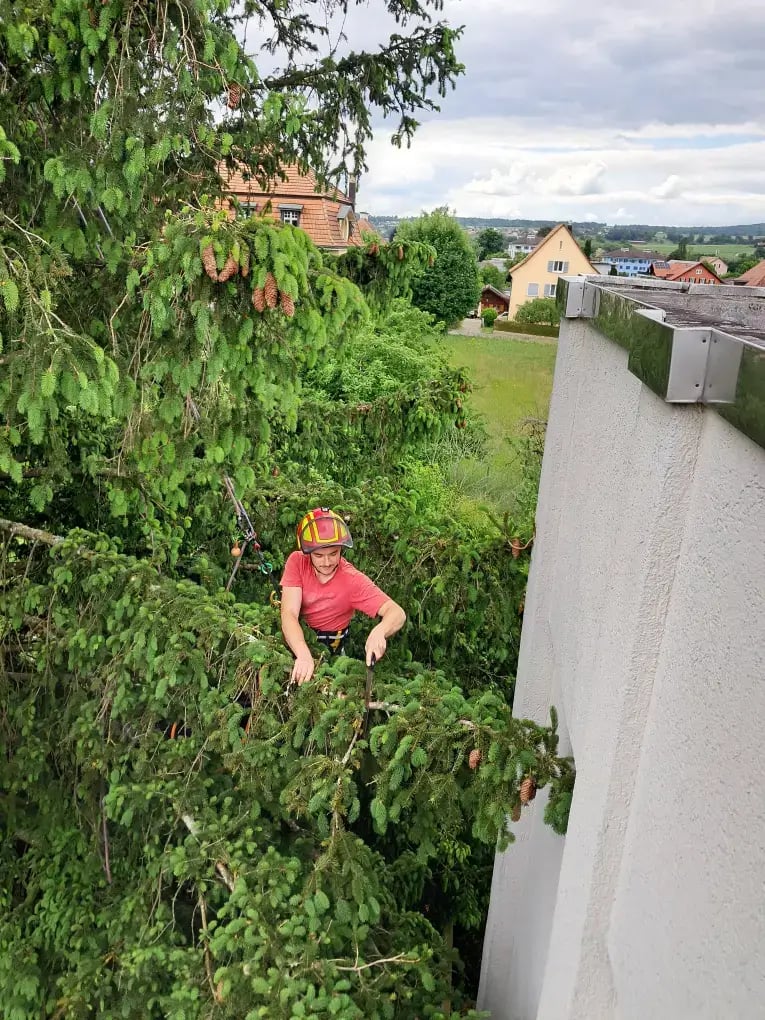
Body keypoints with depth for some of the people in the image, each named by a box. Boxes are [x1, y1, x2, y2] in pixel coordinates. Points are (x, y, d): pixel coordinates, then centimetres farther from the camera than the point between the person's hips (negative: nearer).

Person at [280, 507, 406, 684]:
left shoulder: (353, 580, -23)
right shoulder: (297, 561, -21)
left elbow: (397, 613, -30)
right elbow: (289, 615, -29)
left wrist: (379, 632, -53)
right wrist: (304, 655, -48)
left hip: (329, 646, -1)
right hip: (296, 637, 1)